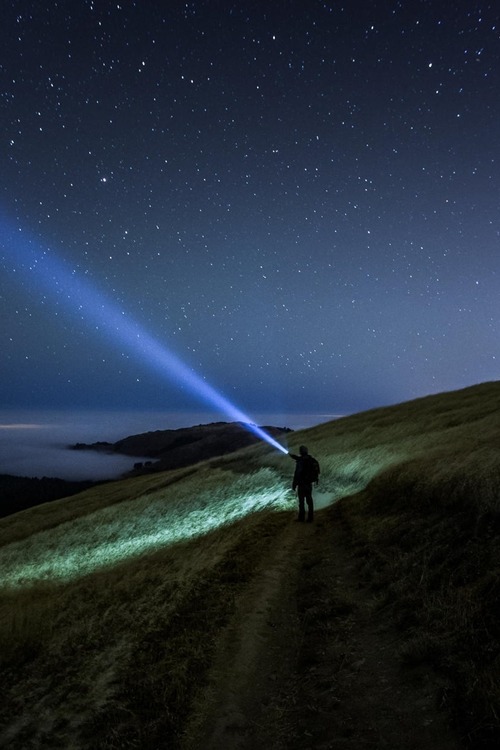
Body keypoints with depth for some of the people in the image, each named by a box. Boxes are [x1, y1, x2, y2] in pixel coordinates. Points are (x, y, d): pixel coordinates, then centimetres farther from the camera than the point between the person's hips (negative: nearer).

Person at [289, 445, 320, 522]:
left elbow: (297, 474, -21)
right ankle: (310, 518, 17)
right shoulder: (312, 460, 4)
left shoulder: (300, 462, -21)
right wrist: (292, 455, 36)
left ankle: (301, 517, 12)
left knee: (301, 501, 5)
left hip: (302, 484, -7)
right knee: (309, 501, 13)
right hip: (309, 483, 7)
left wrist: (294, 484, -12)